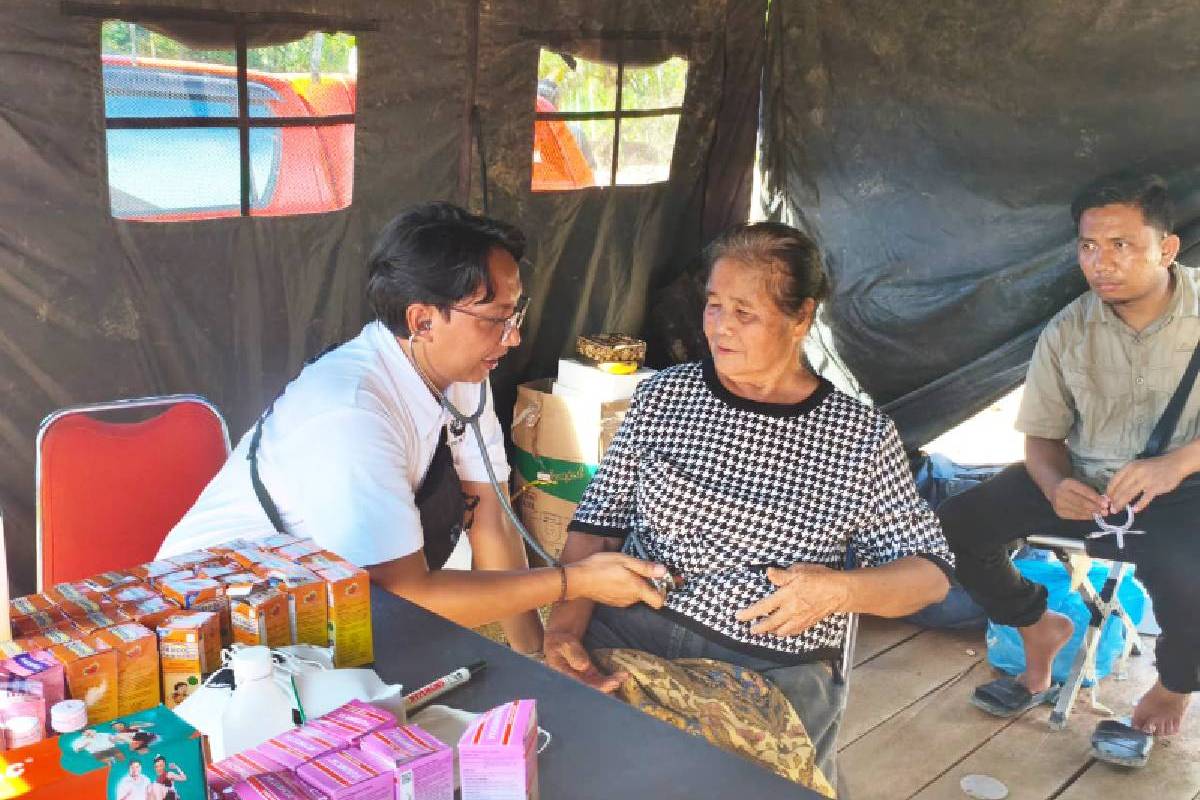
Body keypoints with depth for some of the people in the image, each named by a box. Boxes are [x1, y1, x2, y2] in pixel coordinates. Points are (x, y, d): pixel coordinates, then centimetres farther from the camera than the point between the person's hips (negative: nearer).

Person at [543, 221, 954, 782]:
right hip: (634, 630, 3)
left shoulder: (862, 436, 2)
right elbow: (597, 524, 7)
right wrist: (567, 619, -10)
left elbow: (931, 573, 7)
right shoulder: (662, 396, 7)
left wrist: (839, 589, -13)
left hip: (775, 666, -2)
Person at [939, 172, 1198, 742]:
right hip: (1085, 482, 4)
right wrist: (1055, 485, -17)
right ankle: (1038, 626, 19)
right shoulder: (1067, 332, 0)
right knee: (956, 525, -11)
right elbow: (1041, 436, 6)